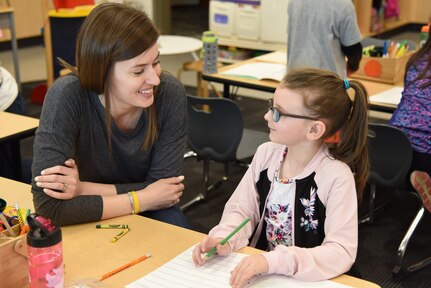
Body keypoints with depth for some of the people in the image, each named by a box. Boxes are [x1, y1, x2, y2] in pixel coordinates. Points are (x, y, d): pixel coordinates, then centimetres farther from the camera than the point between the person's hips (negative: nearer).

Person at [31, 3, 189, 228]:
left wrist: (84, 188, -28)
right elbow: (49, 205, -29)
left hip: (150, 216, 1)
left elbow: (162, 187, -15)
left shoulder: (170, 95, -19)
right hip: (89, 222, -1)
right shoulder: (66, 98, -27)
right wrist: (141, 200, -26)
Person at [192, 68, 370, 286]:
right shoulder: (266, 153, -4)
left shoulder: (337, 177, -18)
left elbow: (342, 253, -22)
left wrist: (273, 261, -31)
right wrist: (224, 238, -16)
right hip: (258, 269, 4)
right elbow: (242, 209, 4)